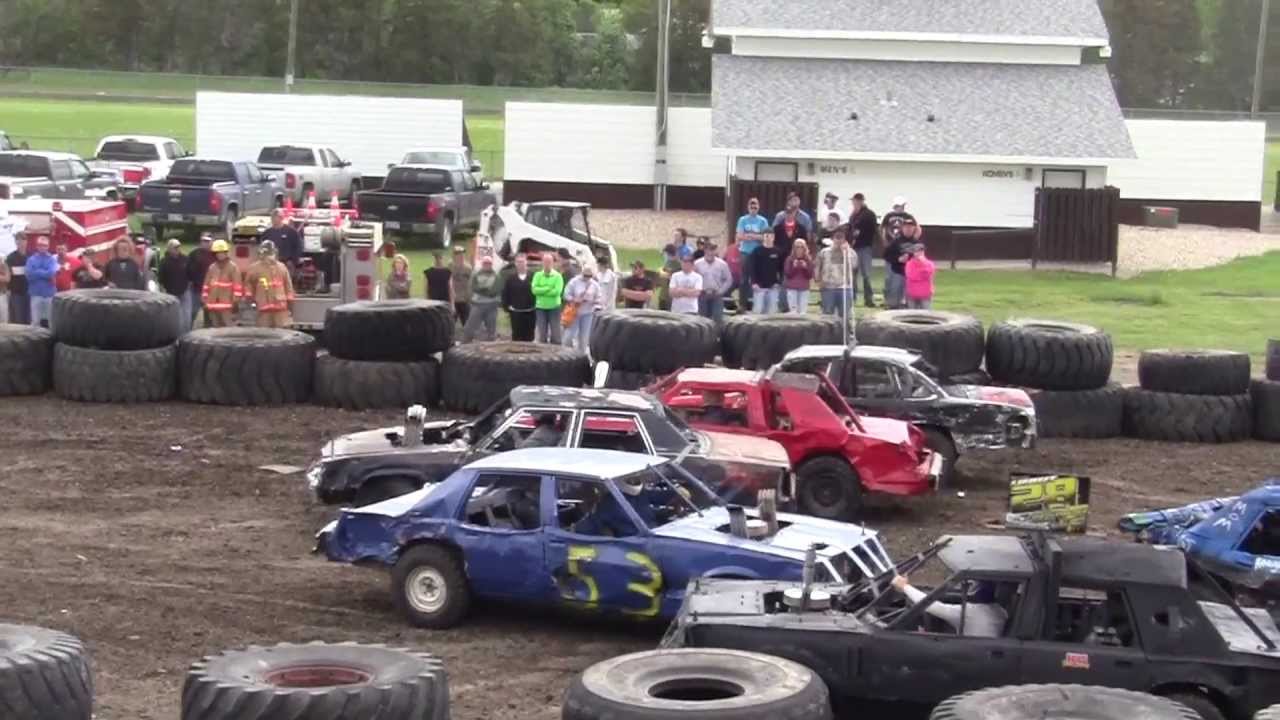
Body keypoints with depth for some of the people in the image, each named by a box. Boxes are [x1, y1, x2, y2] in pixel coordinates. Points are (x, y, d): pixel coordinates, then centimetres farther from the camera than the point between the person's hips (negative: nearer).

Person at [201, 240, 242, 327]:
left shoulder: (233, 267, -1)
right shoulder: (212, 267, 14)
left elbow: (237, 286, -5)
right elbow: (206, 284, 17)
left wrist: (235, 301, -10)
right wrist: (204, 299, 13)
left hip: (226, 304, -5)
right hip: (212, 304, 5)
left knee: (227, 327, -9)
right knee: (215, 328, 8)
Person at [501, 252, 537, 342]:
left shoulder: (533, 277, -2)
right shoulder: (510, 278, 3)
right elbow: (505, 294, 4)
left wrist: (537, 308, -5)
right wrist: (506, 308, -1)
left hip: (530, 313, 0)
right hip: (515, 312, 0)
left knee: (529, 337, 6)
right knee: (517, 336, 4)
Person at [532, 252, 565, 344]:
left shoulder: (557, 276, -3)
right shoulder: (537, 275, 5)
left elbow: (557, 291, -15)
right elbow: (534, 289, -8)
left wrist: (541, 291, -10)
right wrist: (548, 288, -13)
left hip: (554, 307, -2)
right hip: (540, 307, 2)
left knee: (555, 333, -1)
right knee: (542, 334, 7)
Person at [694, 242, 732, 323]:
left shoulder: (722, 264, -2)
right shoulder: (697, 264, -3)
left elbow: (729, 280, 4)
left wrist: (720, 291, -3)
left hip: (716, 295, 0)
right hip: (703, 295, 0)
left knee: (718, 319, -7)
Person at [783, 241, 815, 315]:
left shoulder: (808, 261, 5)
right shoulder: (789, 260, 2)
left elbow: (810, 275, 4)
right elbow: (787, 274, -2)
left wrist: (806, 267, -12)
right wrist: (793, 266, -15)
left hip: (804, 289, 1)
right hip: (792, 288, -1)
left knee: (803, 310, -2)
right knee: (793, 311, -5)